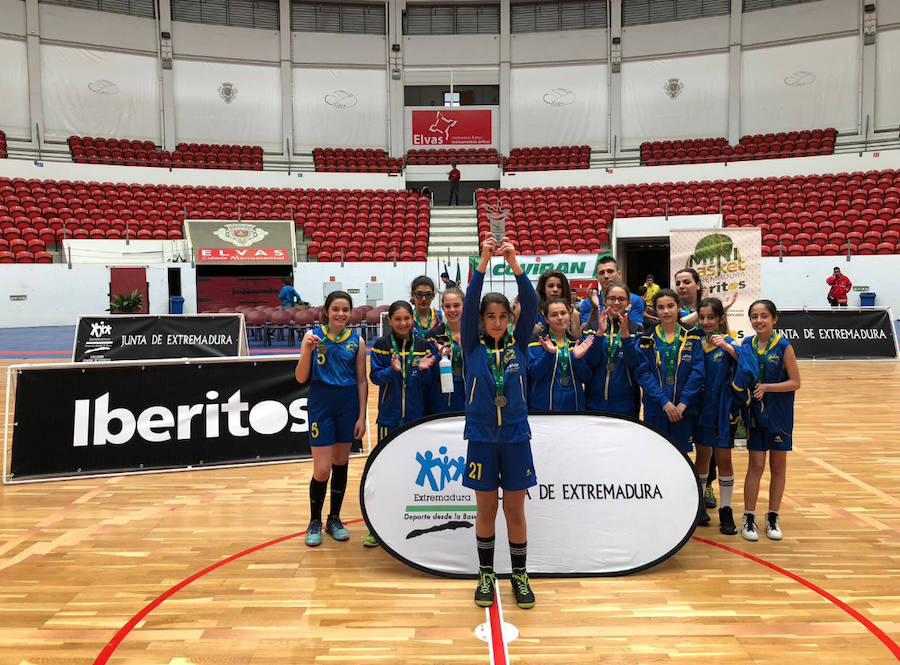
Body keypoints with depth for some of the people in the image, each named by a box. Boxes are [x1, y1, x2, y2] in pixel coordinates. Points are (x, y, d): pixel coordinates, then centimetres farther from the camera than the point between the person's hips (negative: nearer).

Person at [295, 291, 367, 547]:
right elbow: (301, 378, -5)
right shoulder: (313, 336, -4)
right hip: (321, 405, -2)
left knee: (341, 464, 12)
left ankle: (334, 519, 28)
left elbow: (362, 381, 3)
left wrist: (362, 416, -1)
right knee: (322, 470, -3)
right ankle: (314, 521, 19)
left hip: (348, 406, 3)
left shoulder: (357, 341, 1)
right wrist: (307, 350, -21)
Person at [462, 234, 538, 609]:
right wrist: (484, 261, -22)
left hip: (515, 436, 1)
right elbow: (469, 303, -13)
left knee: (515, 510, 9)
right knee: (486, 510, 9)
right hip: (481, 436, -1)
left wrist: (514, 262, -20)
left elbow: (531, 303, -10)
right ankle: (486, 575, 25)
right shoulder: (473, 346, -1)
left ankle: (519, 575, 24)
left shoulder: (519, 344, 2)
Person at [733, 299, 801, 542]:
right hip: (755, 414, 1)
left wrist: (767, 387, -20)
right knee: (756, 466, 1)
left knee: (778, 466, 9)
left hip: (779, 414, -1)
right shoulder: (746, 345, 0)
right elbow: (741, 378, 5)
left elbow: (795, 382, -10)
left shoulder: (783, 347, -9)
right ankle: (748, 518, 11)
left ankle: (773, 518, 22)